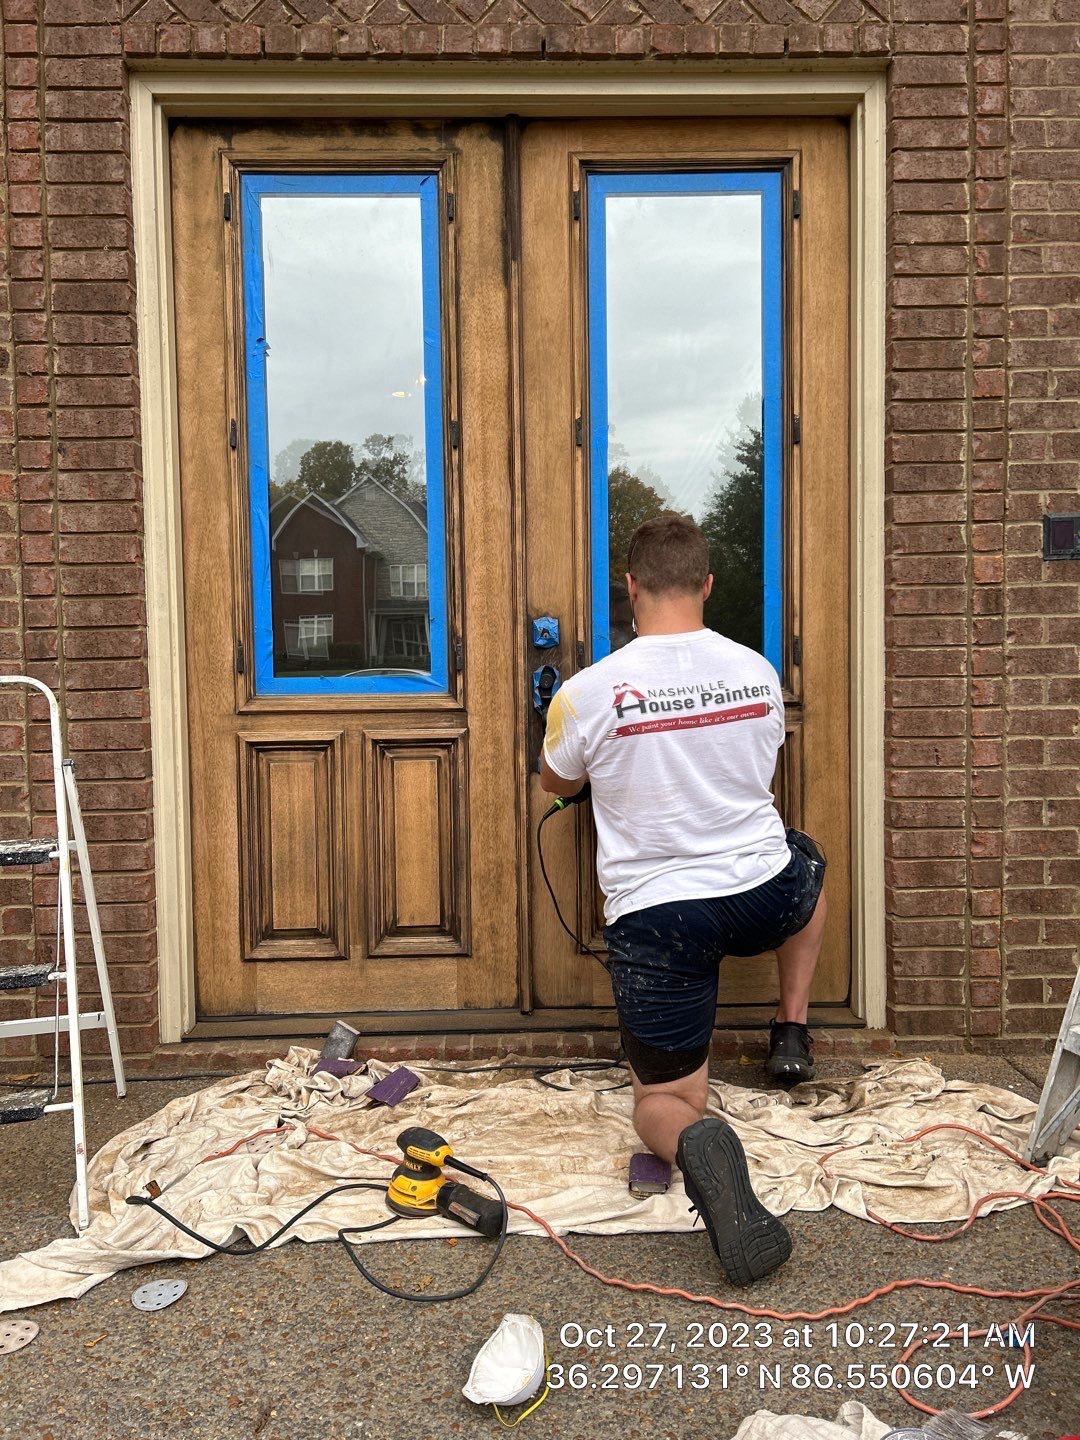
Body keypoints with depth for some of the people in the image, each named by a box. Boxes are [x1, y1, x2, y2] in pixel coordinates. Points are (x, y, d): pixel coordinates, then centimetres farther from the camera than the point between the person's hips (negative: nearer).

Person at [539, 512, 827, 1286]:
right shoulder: (759, 673, -2)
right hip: (763, 896, 3)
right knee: (807, 862, 39)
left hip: (655, 915, -2)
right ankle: (791, 1033, 35)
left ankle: (697, 1145, -24)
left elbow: (558, 782, 10)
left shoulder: (587, 693, -12)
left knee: (661, 1100, 13)